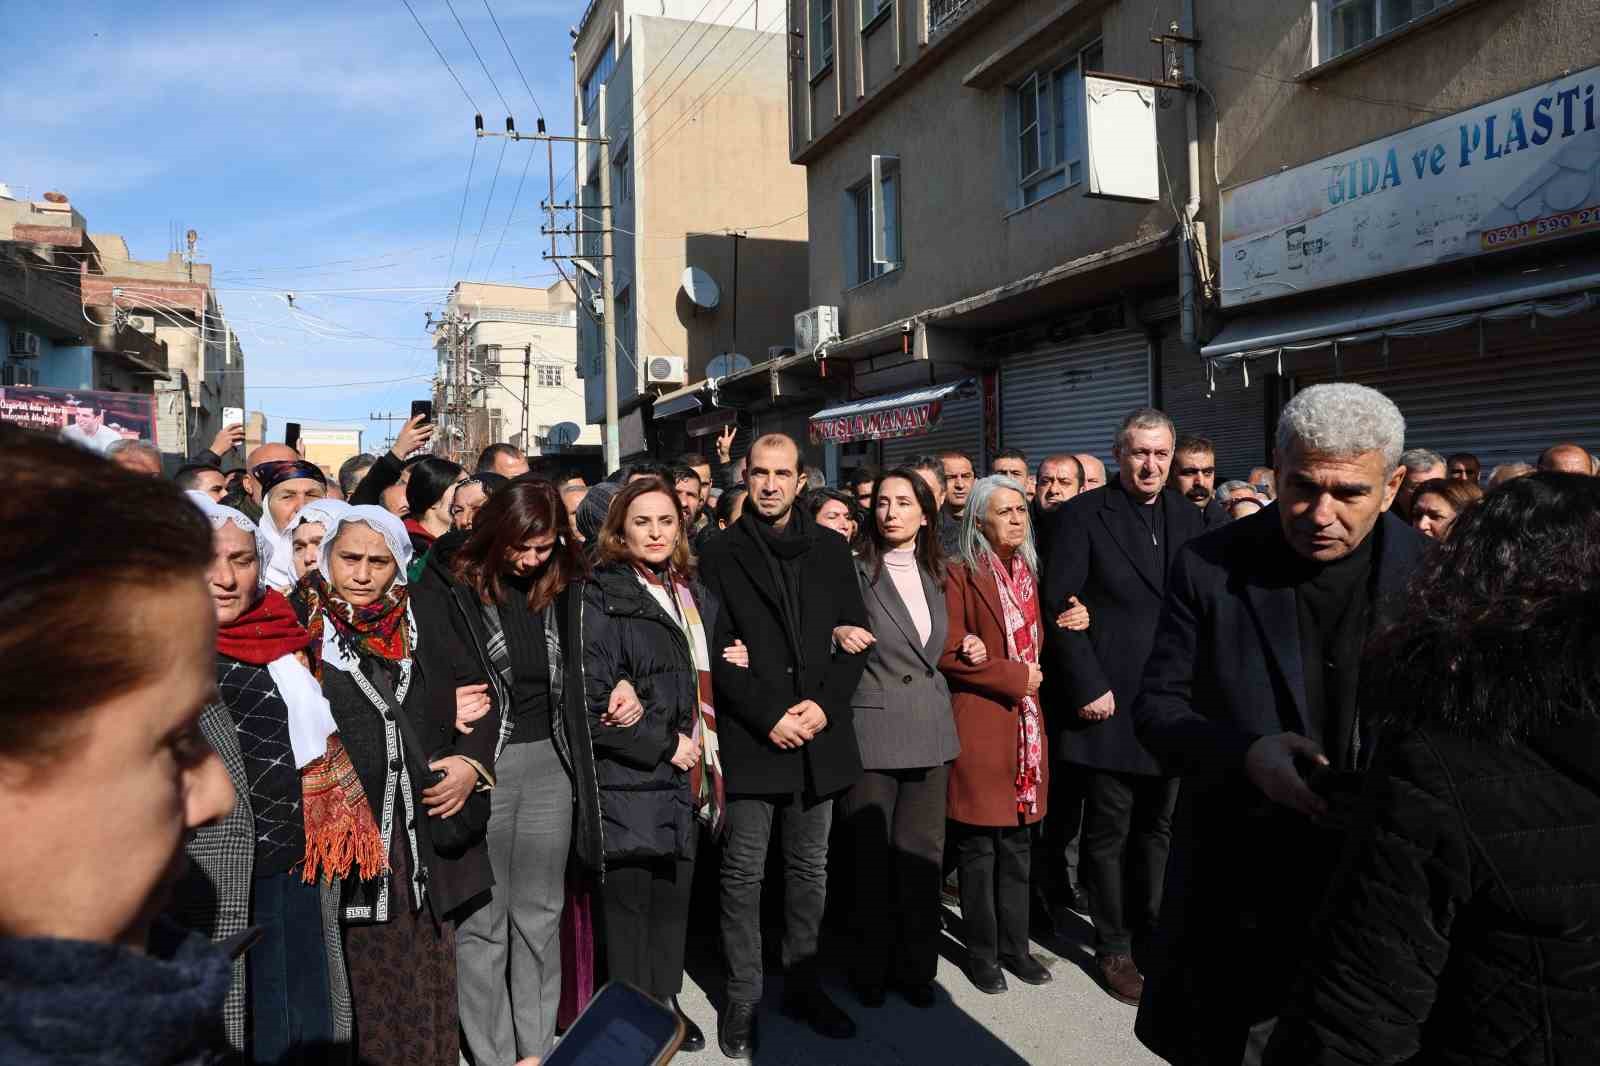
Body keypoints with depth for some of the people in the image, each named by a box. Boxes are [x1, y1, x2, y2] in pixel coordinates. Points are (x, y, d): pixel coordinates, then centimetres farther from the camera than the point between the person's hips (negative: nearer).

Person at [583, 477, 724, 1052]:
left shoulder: (695, 595, 13)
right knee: (628, 903, 4)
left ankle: (666, 1001, 32)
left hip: (688, 777, 6)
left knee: (674, 898, 14)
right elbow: (590, 699, -16)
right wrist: (663, 744, -14)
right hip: (630, 779, -6)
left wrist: (705, 756, 9)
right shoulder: (602, 598, -9)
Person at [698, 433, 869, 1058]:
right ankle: (741, 1000, 18)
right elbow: (715, 652, -5)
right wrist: (769, 717, -12)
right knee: (744, 875, 4)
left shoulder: (830, 550, 8)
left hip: (819, 737, 3)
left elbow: (854, 636, 6)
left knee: (810, 871, 13)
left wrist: (825, 704, -7)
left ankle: (804, 986, 28)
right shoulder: (722, 556, -1)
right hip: (750, 738, -3)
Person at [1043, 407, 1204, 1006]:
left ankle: (1150, 930, 32)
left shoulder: (1188, 517, 9)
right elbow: (1060, 607, -10)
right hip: (1109, 703, -4)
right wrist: (1087, 686, -14)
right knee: (1109, 828, 6)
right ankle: (1113, 948, 21)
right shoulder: (1085, 515, -6)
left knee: (1157, 824, 16)